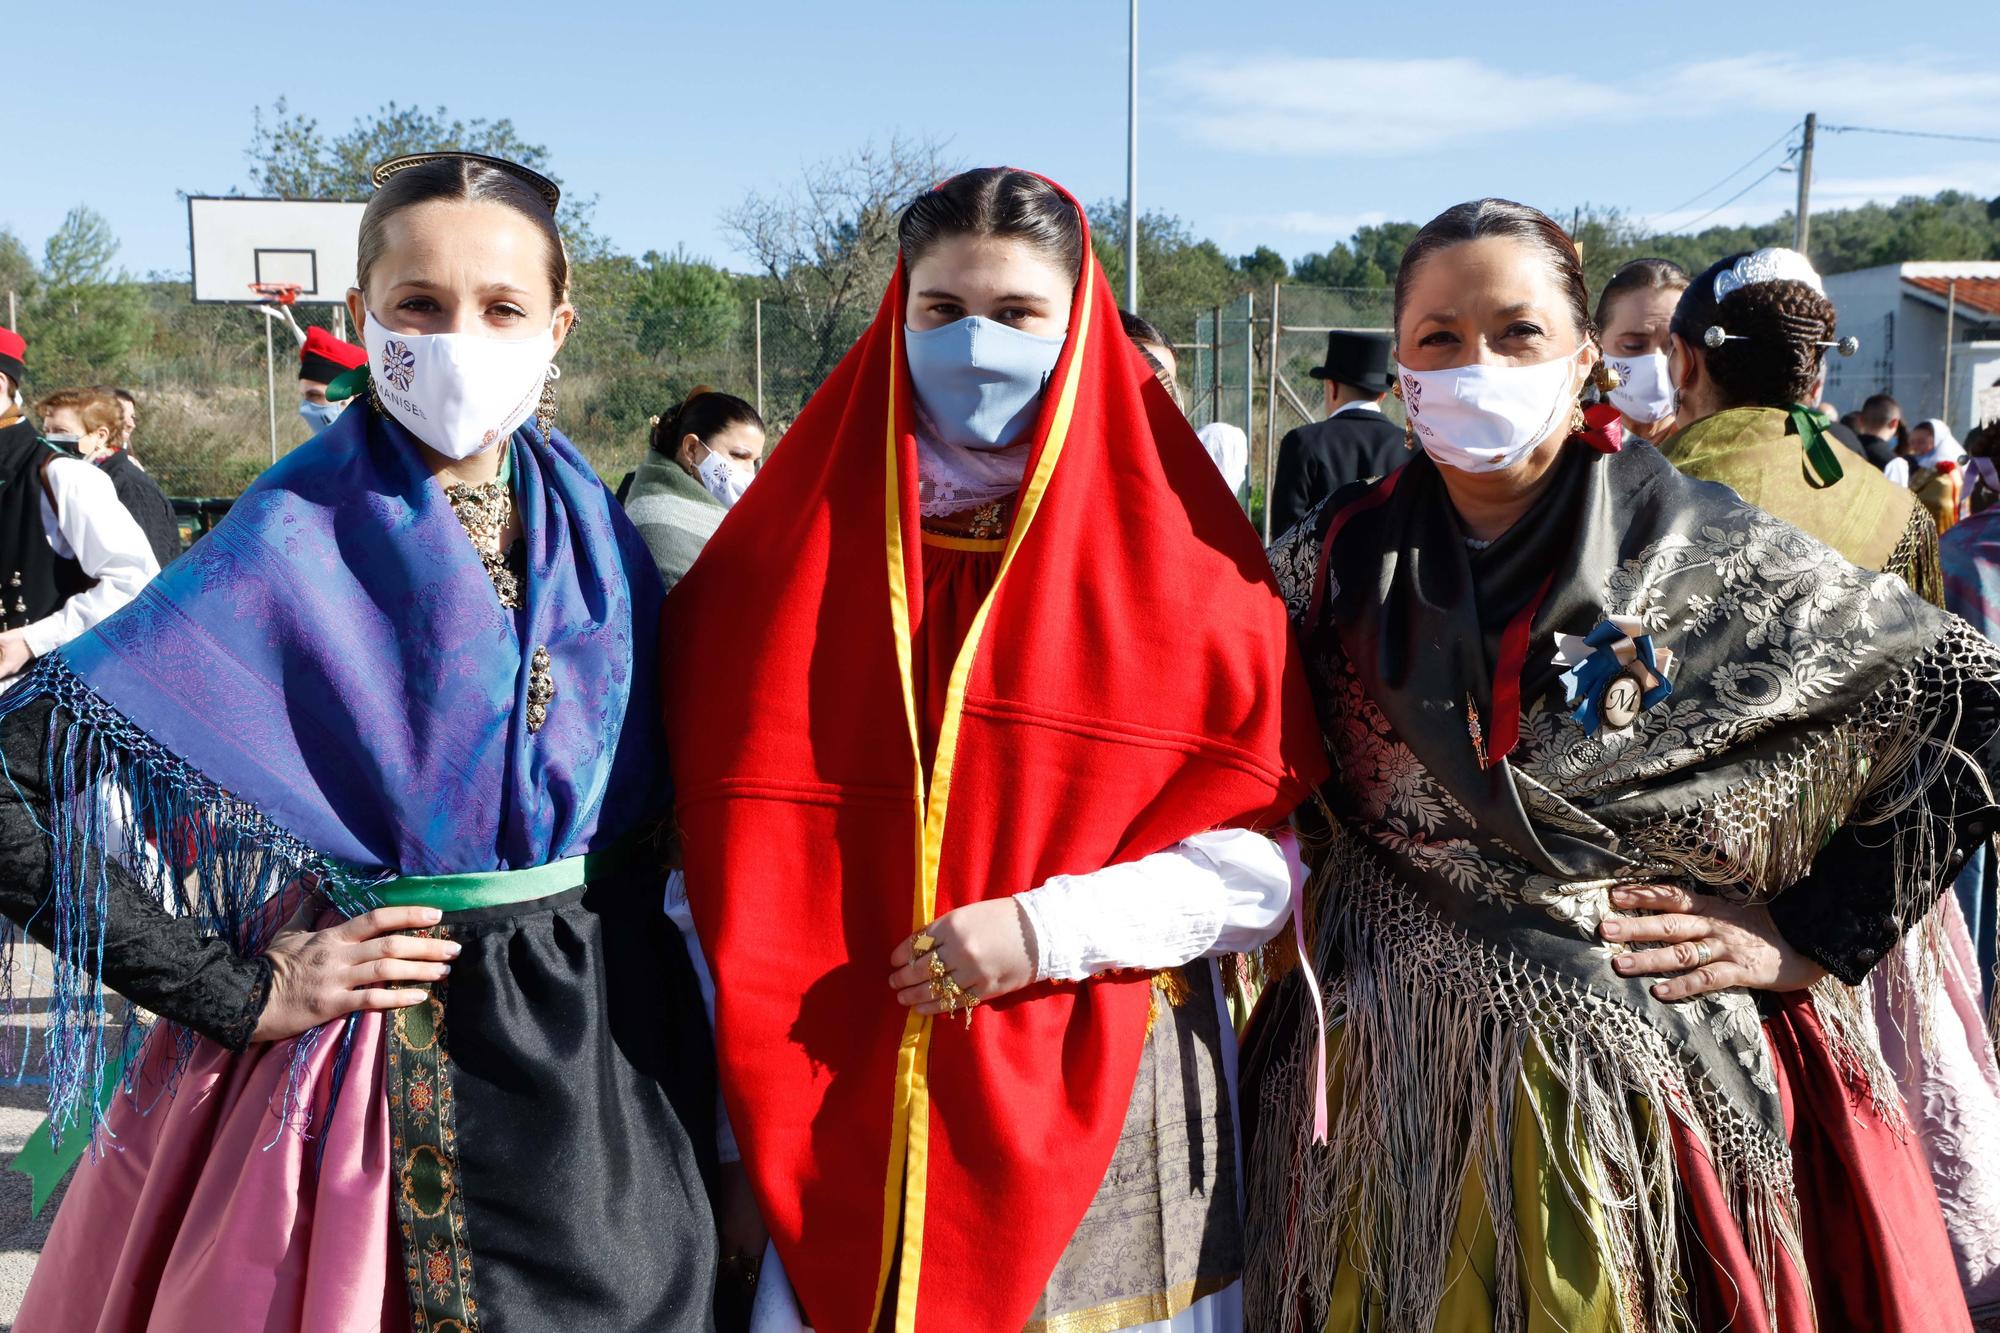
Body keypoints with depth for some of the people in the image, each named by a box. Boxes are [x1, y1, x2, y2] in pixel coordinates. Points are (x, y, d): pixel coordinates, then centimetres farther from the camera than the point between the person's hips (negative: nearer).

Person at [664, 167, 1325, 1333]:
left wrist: (1049, 927, -16)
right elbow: (729, 850, 3)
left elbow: (1264, 862, -3)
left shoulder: (1181, 557, -2)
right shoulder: (796, 545, 2)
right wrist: (739, 1118, 0)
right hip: (847, 1117, 1)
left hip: (1103, 1114, -1)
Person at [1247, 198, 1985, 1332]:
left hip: (1651, 1091, -2)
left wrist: (1814, 936, -7)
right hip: (1392, 1083, 2)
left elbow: (1973, 699, -4)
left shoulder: (1714, 558, -7)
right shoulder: (1336, 563, 1)